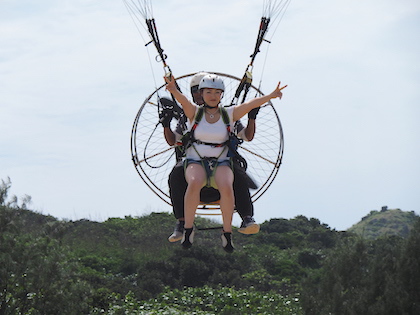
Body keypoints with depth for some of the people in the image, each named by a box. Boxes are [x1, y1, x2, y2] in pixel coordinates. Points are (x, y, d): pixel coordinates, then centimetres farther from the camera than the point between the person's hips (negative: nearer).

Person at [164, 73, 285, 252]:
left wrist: (270, 96, -23)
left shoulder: (229, 114, 7)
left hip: (221, 163, 1)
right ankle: (188, 229, -22)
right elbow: (183, 101, -17)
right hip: (196, 162, -1)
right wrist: (173, 90, -39)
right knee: (194, 183, -35)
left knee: (227, 187, -32)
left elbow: (251, 104, -7)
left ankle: (227, 233, -19)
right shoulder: (194, 113, 4)